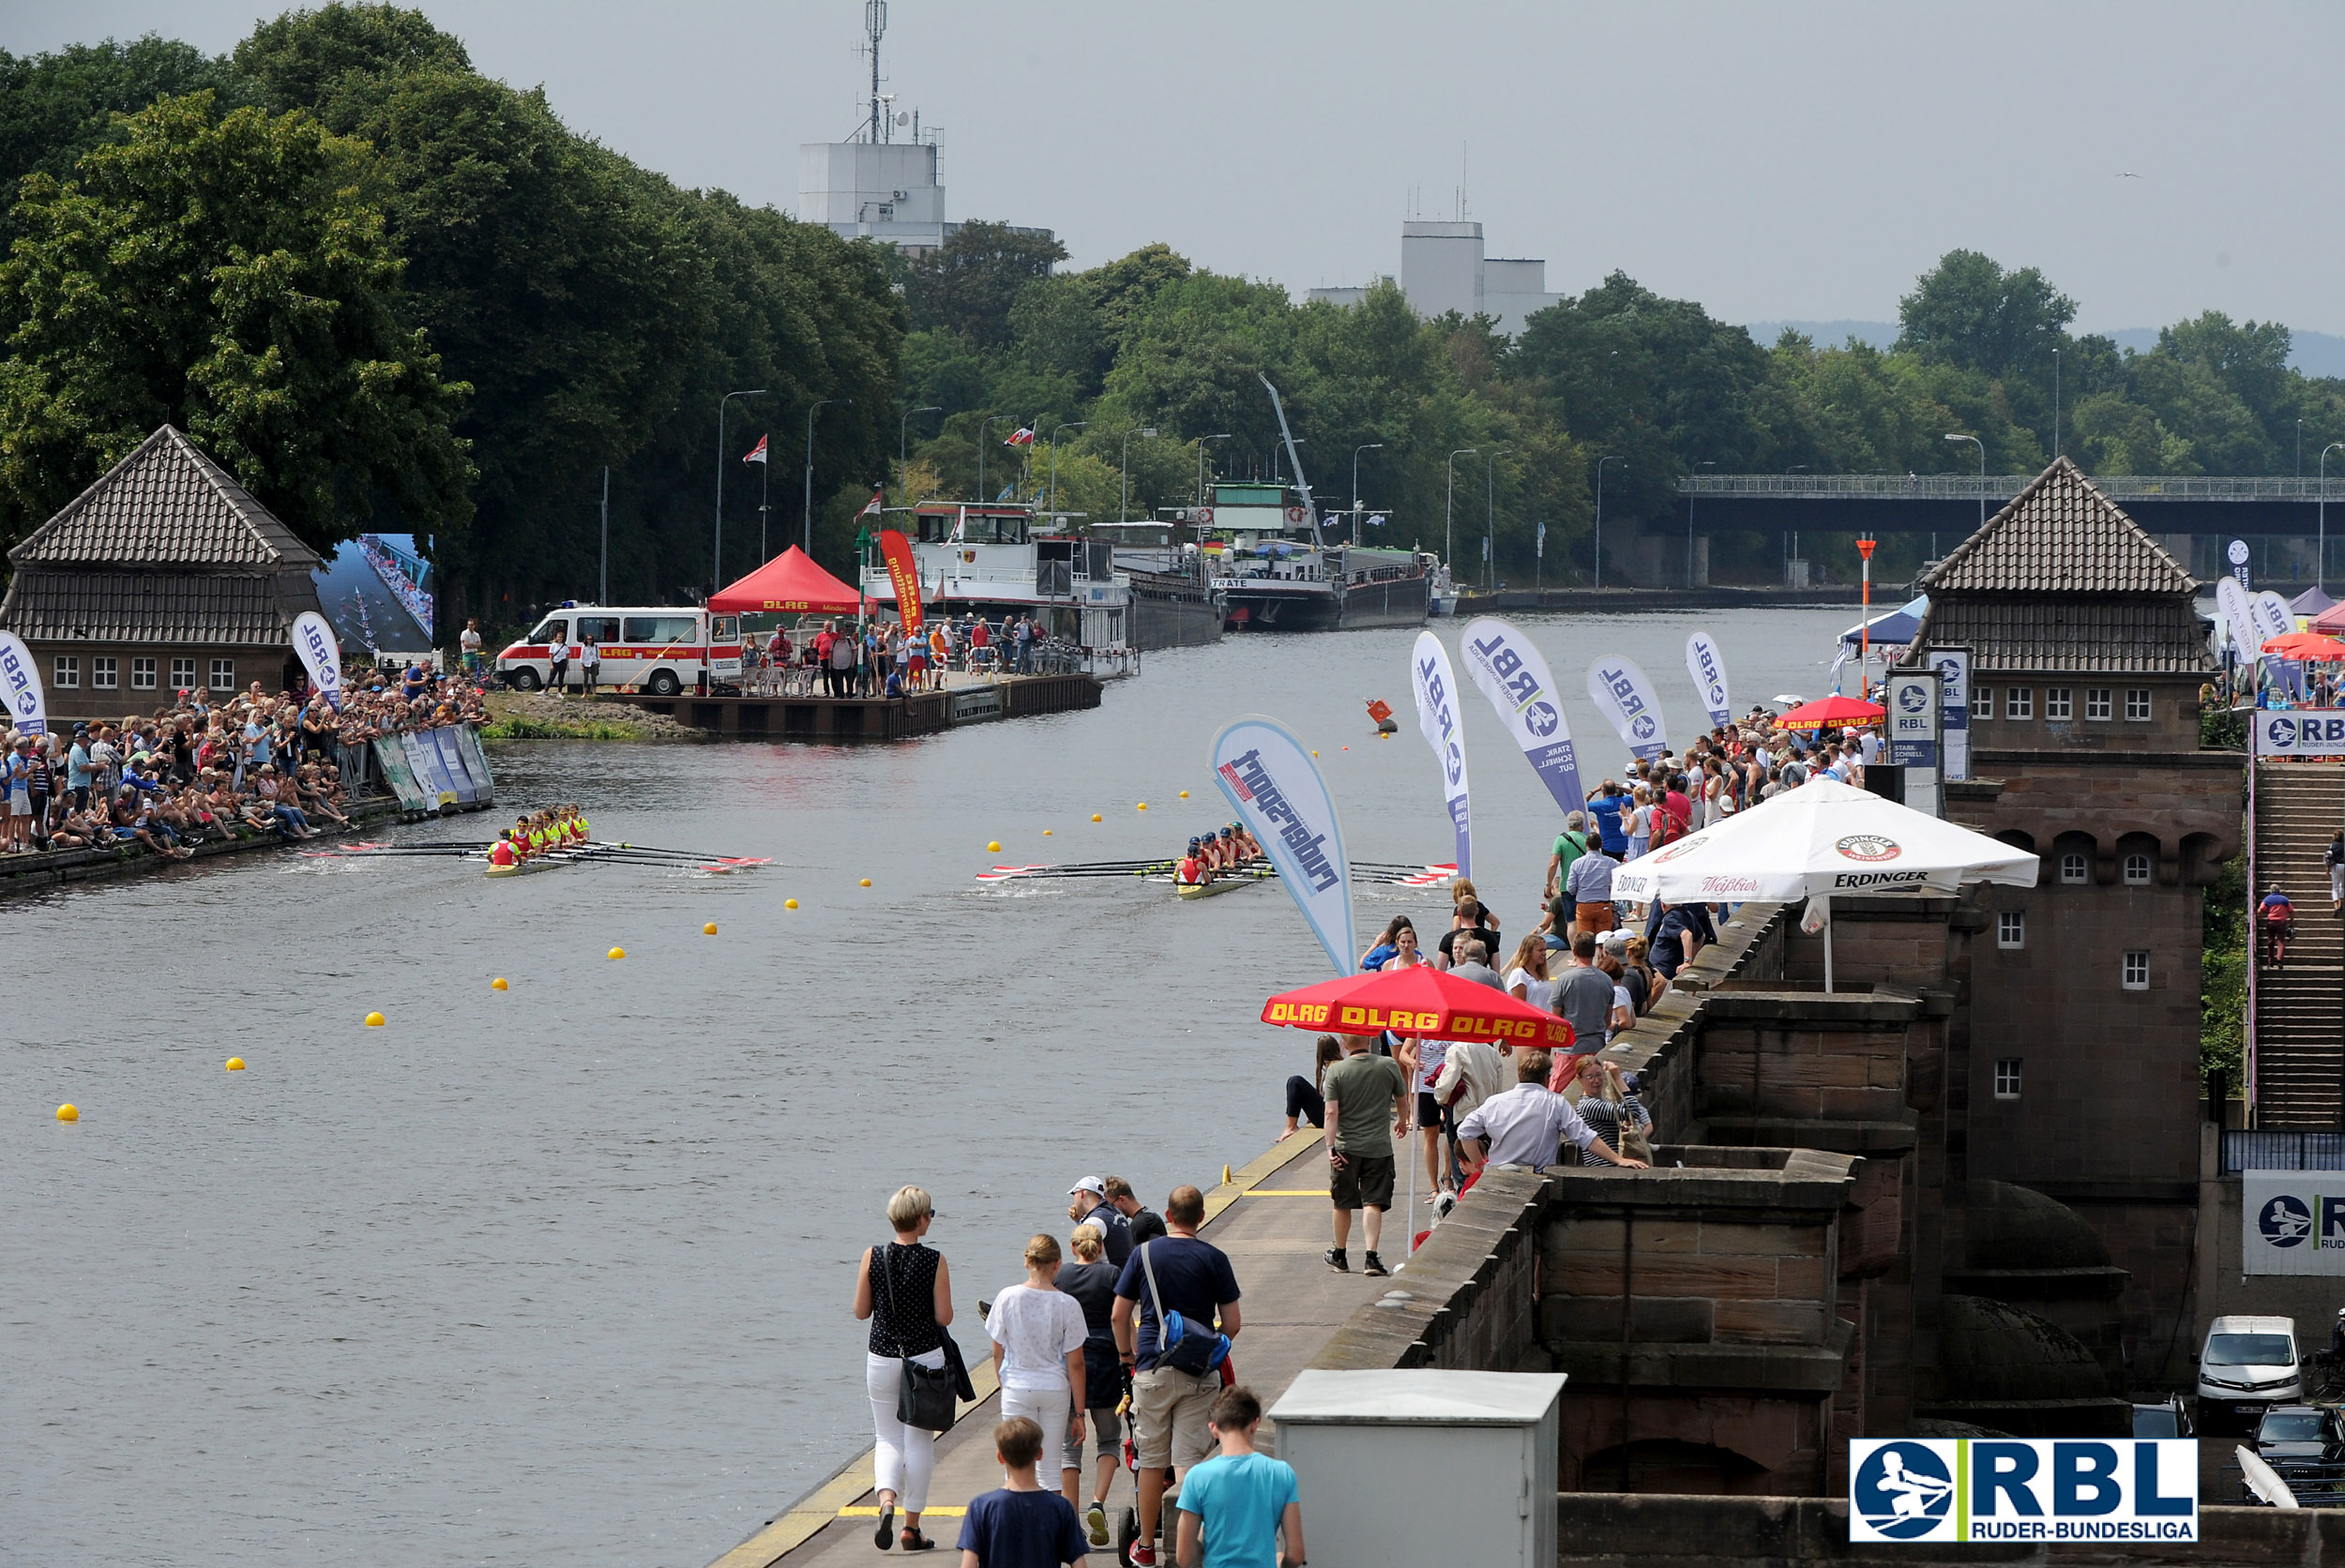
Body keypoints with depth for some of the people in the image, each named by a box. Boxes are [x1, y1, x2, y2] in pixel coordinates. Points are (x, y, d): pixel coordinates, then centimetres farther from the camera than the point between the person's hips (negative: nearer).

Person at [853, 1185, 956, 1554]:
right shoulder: (934, 1261, -11)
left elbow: (860, 1312, 1)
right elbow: (944, 1317, -10)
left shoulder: (873, 1257, -5)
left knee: (888, 1438, 13)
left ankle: (886, 1500, -15)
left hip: (882, 1358, 2)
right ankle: (911, 1527, 10)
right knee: (919, 1440, 8)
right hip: (925, 1356, -2)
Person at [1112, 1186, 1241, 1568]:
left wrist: (1127, 1354, 20)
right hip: (1198, 1375, -1)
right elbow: (1232, 1324, -1)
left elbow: (1119, 1314, 4)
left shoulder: (1144, 1254, 1)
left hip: (1152, 1368, 1)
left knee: (1152, 1461, 11)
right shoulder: (1214, 1259, -2)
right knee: (1188, 1461, -1)